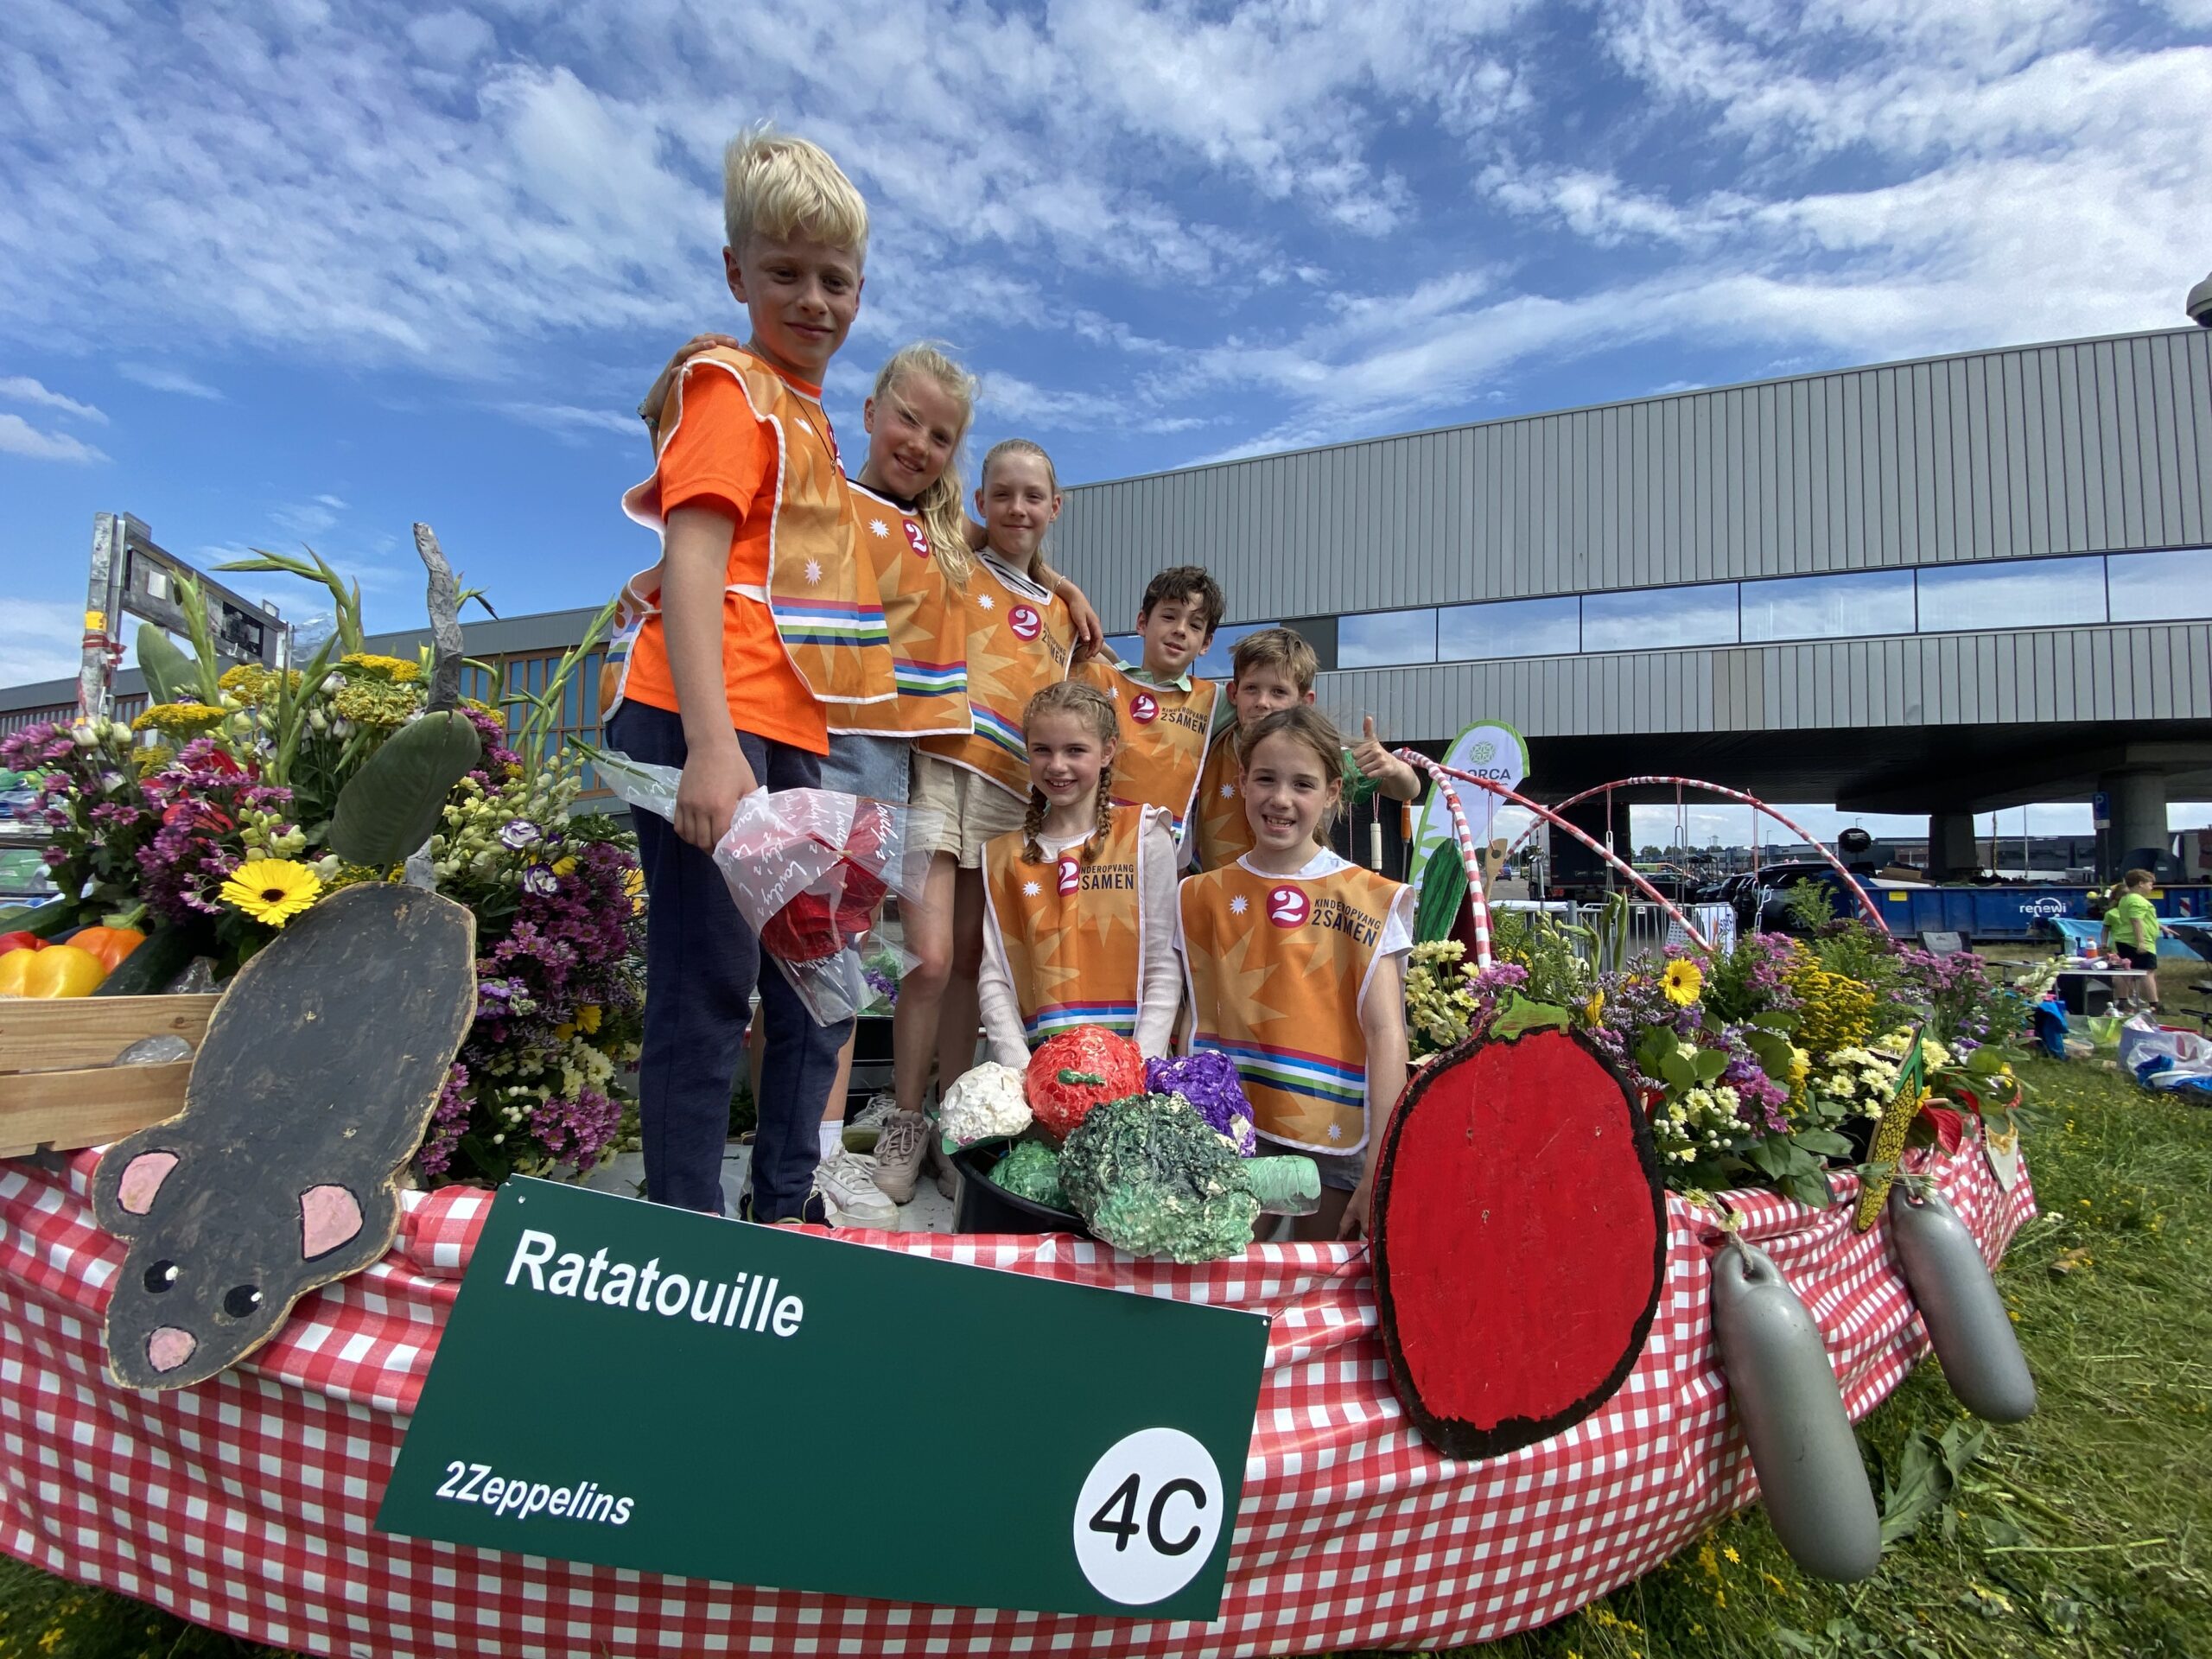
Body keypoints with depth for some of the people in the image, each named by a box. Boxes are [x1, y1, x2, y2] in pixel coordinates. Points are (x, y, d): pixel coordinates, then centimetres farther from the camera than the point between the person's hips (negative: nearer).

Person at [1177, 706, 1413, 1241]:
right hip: (1232, 1133, 2)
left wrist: (1381, 1166, -14)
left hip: (1336, 1139, -2)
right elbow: (1201, 1023, 5)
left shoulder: (1368, 899, -5)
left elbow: (1386, 1032, -10)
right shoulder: (1204, 898, 4)